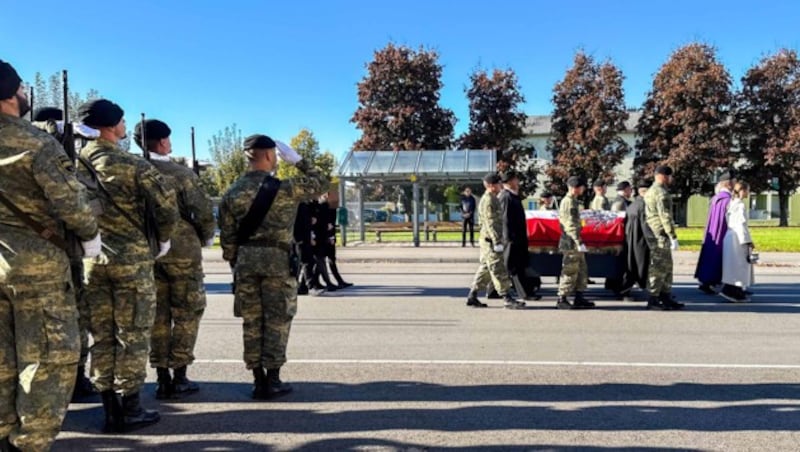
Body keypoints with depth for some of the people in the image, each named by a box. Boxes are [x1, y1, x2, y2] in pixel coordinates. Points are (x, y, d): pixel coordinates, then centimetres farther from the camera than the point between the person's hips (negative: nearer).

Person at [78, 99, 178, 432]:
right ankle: (130, 410, 10)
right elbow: (166, 204, -13)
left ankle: (110, 411, 18)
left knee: (101, 336, 11)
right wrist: (163, 238, 3)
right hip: (131, 257, -5)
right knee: (132, 335, 3)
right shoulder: (132, 164, -9)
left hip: (91, 259, 5)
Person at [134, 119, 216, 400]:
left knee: (158, 315, 11)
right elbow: (204, 212, -12)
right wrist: (206, 238, 6)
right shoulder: (182, 174, -9)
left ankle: (162, 377, 15)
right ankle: (179, 378, 7)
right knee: (186, 314, 6)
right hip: (182, 251, -4)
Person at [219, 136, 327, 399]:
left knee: (251, 321, 10)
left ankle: (258, 380, 15)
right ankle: (272, 380, 8)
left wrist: (234, 265, 15)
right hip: (277, 259, -4)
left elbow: (227, 237, 5)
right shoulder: (285, 189, -7)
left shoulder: (232, 193, 4)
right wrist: (297, 160, 12)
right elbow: (320, 184, 8)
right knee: (277, 321, 5)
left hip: (245, 260, 4)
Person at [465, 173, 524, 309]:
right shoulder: (488, 200, -15)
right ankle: (508, 299, -3)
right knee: (499, 271, -7)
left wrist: (499, 240, 23)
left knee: (485, 269, 13)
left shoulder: (493, 199, 18)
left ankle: (472, 297, 17)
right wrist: (497, 242, -23)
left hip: (489, 241, 10)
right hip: (490, 240, -10)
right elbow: (490, 223, -21)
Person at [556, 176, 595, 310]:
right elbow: (571, 224, -21)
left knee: (582, 271, 14)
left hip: (575, 244, 10)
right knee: (570, 271, -6)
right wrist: (578, 242, -24)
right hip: (571, 243, -10)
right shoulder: (568, 202, -14)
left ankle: (579, 298, 20)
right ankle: (561, 300, 0)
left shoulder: (573, 201, 19)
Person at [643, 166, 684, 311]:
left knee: (666, 267, 15)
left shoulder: (651, 190, 20)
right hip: (660, 235, -10)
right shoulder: (661, 192, -13)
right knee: (659, 267, -6)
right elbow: (665, 216, -20)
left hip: (652, 233, 10)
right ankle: (653, 299, -3)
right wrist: (673, 237, -20)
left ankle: (666, 297, 19)